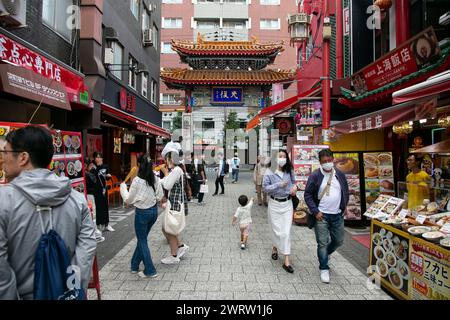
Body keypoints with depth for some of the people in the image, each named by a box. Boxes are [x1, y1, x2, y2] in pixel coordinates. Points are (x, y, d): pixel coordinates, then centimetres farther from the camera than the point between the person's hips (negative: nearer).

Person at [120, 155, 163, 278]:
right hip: (154, 211, 6)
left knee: (142, 241, 9)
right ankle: (135, 266, 35)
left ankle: (150, 271, 15)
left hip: (142, 213, -6)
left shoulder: (137, 180, -19)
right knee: (142, 239, 21)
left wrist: (123, 187, 4)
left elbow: (128, 200, -9)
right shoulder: (155, 179, -3)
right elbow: (160, 196, 3)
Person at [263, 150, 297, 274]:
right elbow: (265, 188, -12)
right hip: (274, 204, -2)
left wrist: (295, 186, -5)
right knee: (277, 230, 7)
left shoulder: (289, 171, 2)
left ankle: (286, 261, 6)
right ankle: (275, 248, 39)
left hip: (287, 204, 2)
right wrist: (279, 185, -21)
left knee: (286, 232, 1)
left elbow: (293, 182, 18)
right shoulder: (270, 172, -9)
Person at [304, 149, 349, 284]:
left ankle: (325, 254, 44)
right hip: (321, 215, -4)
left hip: (337, 215, 4)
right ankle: (324, 269, 18)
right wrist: (315, 211, -13)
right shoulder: (315, 176, -10)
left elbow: (345, 191, 17)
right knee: (322, 243, 1)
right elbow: (308, 195, -7)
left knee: (338, 241, 16)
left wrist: (345, 206, 8)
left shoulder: (340, 175, 2)